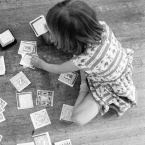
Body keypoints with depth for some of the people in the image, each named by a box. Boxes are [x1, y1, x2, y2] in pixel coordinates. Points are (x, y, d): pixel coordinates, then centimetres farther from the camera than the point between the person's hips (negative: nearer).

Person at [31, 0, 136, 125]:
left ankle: (85, 88, 6)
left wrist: (42, 65, 5)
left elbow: (59, 70, -15)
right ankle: (85, 82, 7)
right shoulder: (101, 25, -26)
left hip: (113, 88, -6)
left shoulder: (85, 59, -39)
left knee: (78, 119, -12)